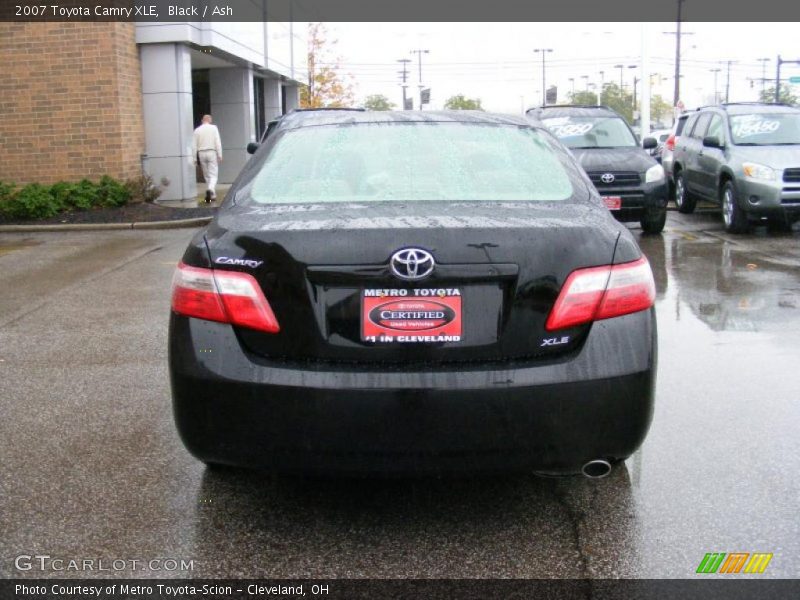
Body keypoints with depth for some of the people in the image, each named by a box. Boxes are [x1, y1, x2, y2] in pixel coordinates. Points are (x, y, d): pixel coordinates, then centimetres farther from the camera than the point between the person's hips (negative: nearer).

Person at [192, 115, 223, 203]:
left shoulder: (197, 130, 7)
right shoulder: (213, 128, 1)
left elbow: (194, 145, 4)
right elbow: (218, 142, -7)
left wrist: (194, 158, 7)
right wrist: (220, 155, -6)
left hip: (201, 153, 3)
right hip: (211, 152, -3)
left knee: (206, 176, 13)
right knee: (213, 175, -4)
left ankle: (213, 195, 17)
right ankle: (210, 189, -31)